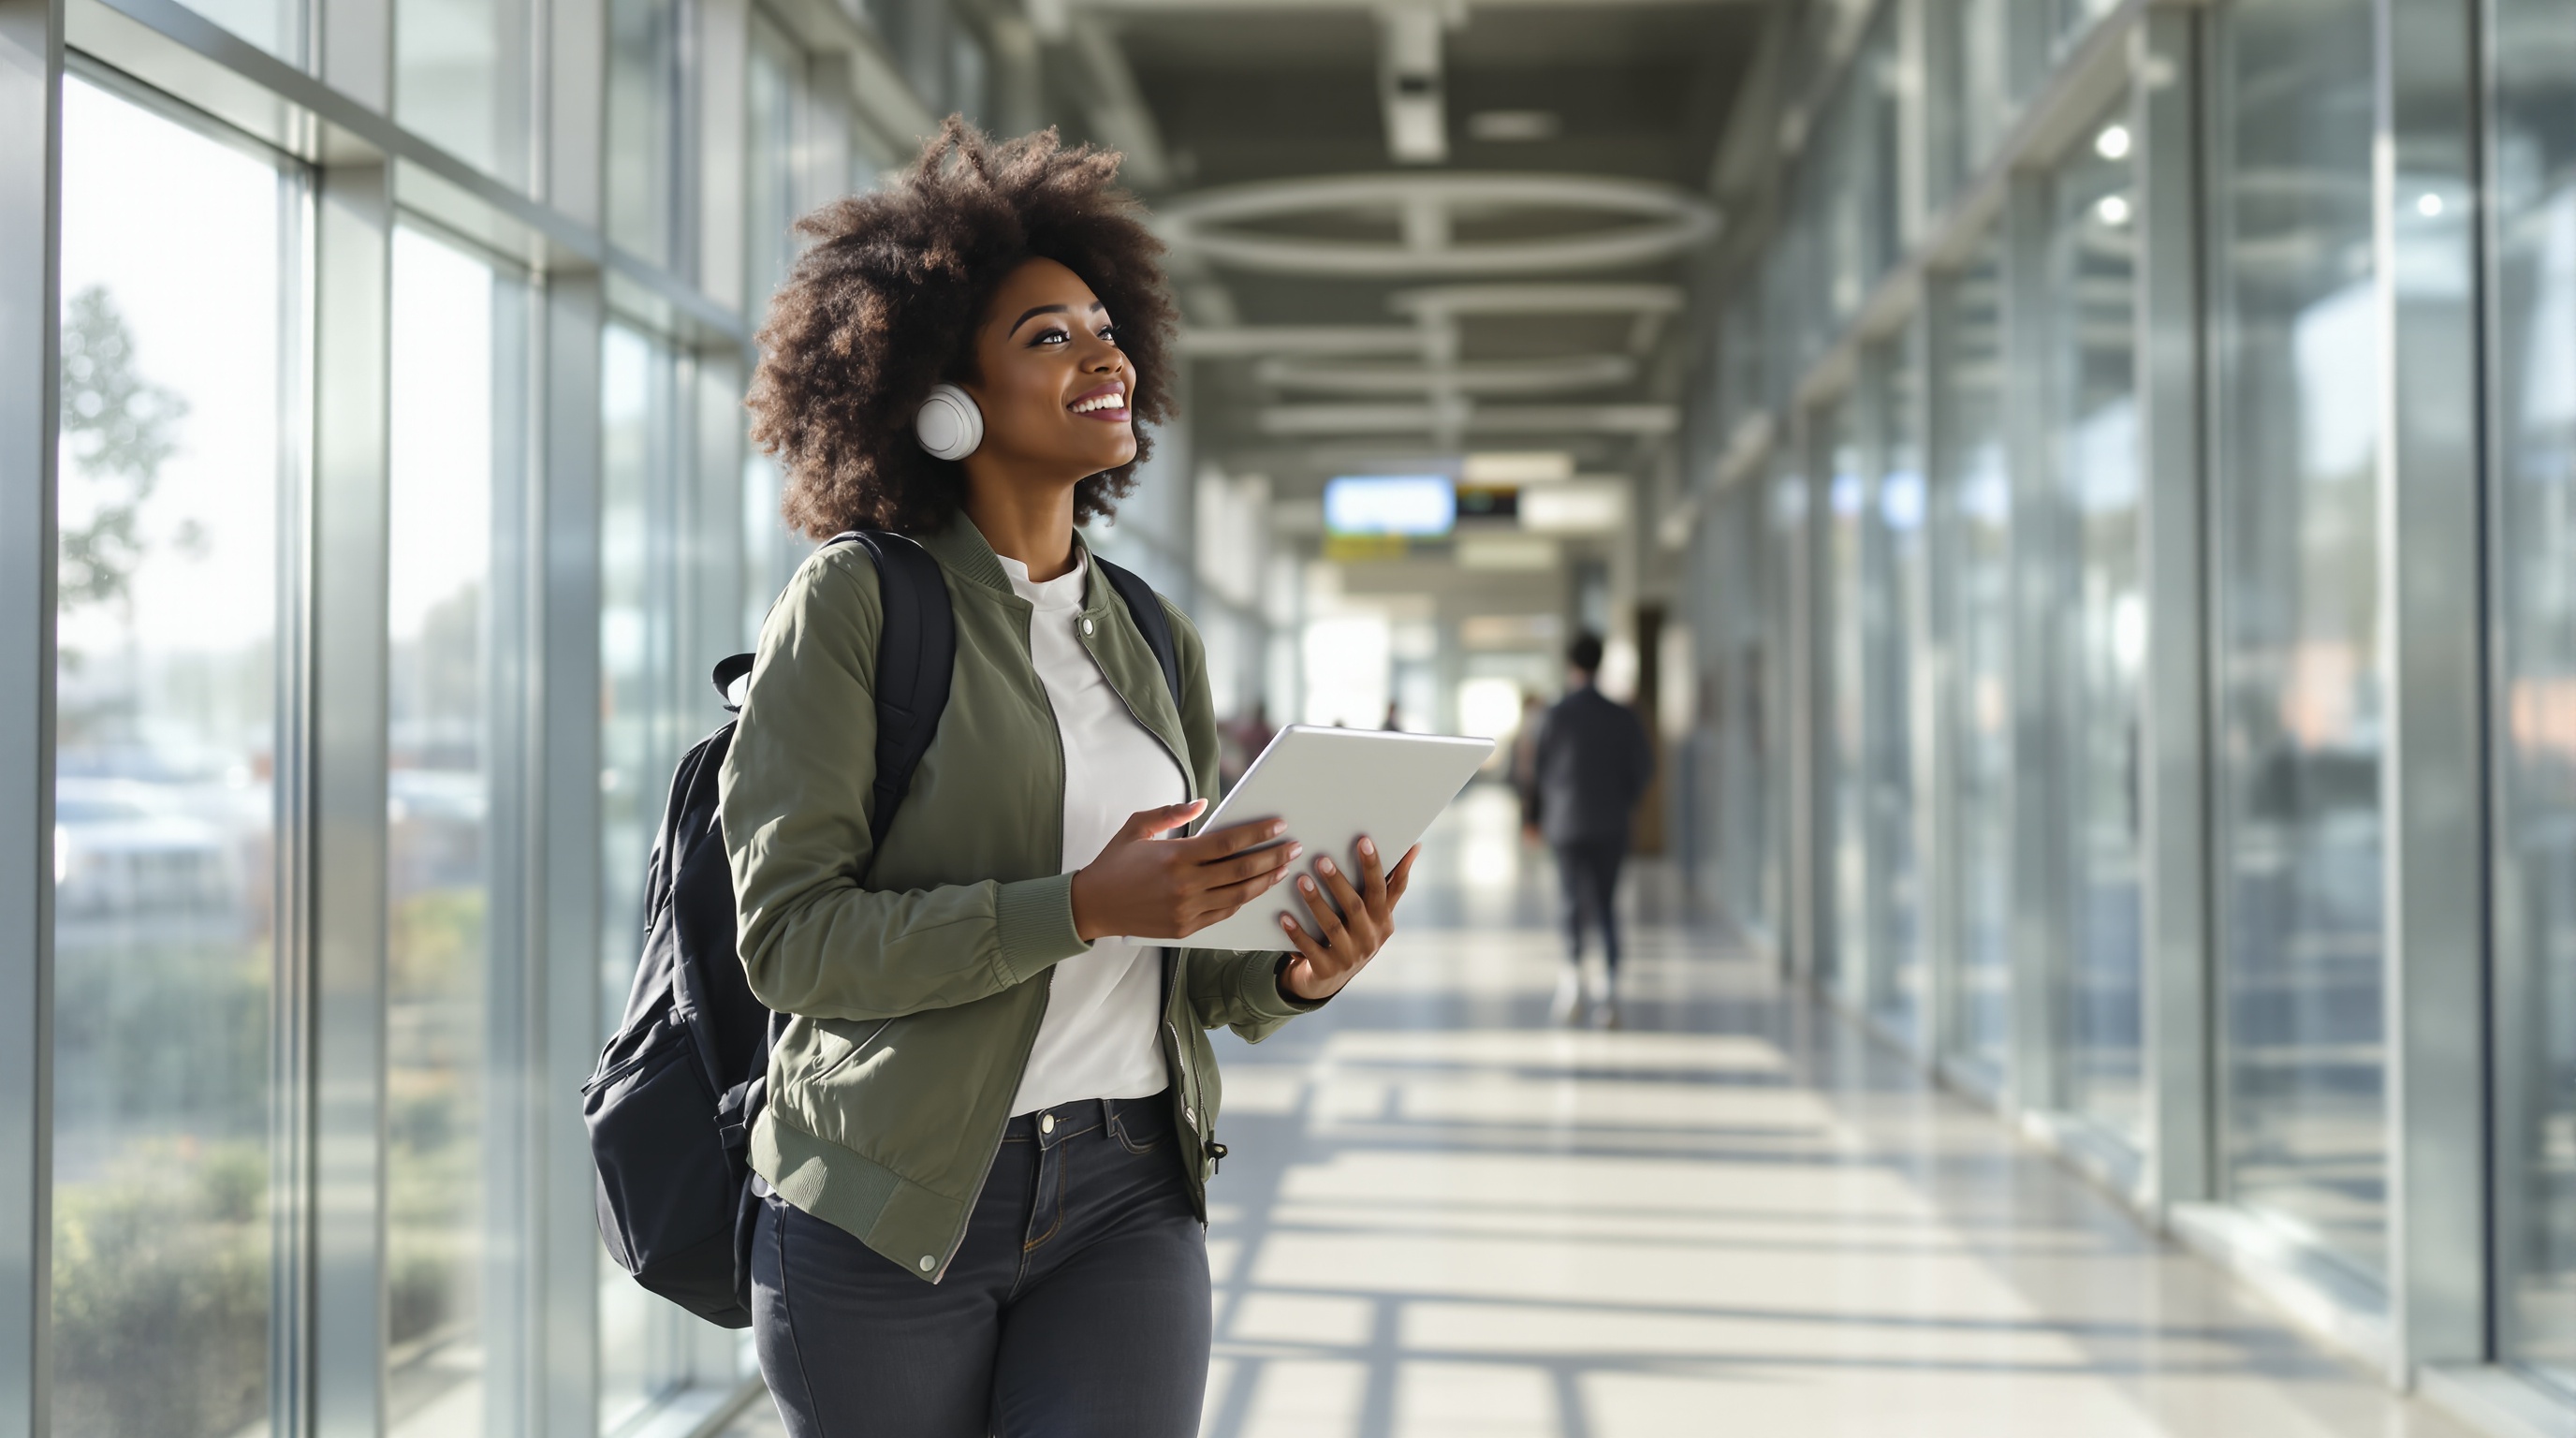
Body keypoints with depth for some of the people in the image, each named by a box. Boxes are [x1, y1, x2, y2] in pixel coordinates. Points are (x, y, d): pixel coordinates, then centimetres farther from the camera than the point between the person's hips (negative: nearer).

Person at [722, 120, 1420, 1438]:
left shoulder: (1157, 639, 12)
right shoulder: (853, 605, -4)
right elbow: (786, 933, -14)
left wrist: (1300, 969, -6)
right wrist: (1082, 909, -22)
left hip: (1123, 1204, 4)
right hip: (890, 1209, -3)